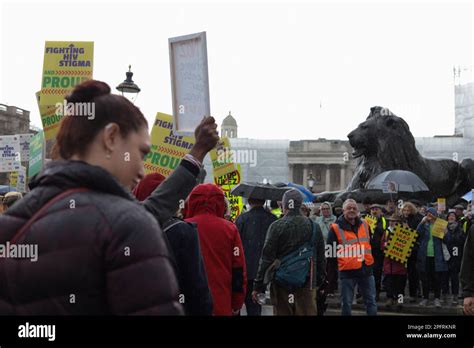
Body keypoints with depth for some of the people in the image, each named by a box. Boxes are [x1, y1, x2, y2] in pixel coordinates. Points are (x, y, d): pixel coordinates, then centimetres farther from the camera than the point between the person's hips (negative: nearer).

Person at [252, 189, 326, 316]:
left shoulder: (276, 226, -7)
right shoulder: (314, 227, 5)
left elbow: (266, 258, -9)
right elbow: (321, 259, 11)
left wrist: (258, 286, -4)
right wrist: (319, 280, 22)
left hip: (281, 285, -3)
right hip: (307, 286, 3)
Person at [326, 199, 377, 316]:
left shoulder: (365, 225, 8)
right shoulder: (336, 228, -6)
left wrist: (371, 262, 16)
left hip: (366, 269, 4)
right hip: (347, 271, -4)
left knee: (371, 301, 9)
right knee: (347, 303, 4)